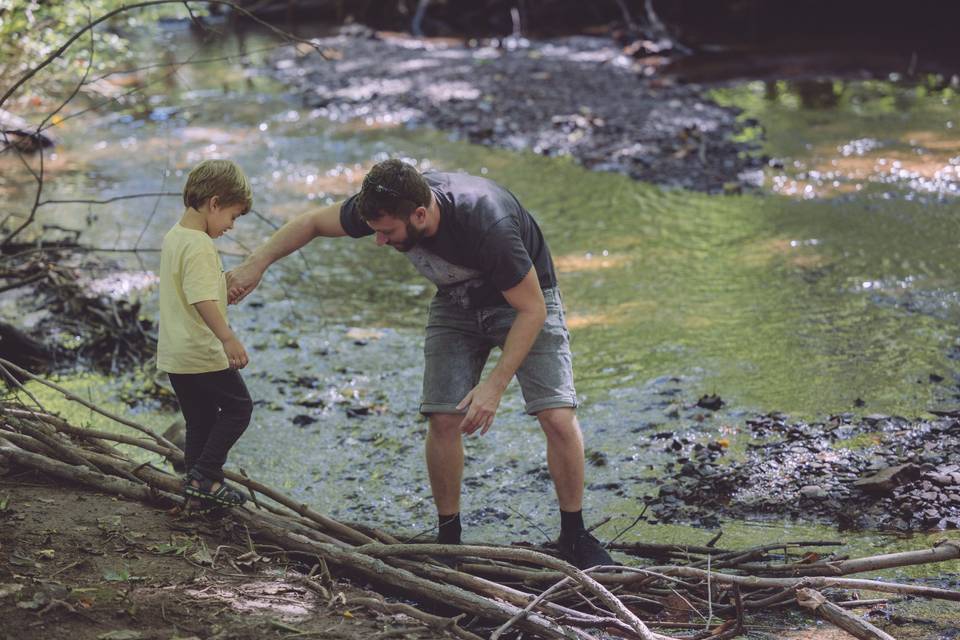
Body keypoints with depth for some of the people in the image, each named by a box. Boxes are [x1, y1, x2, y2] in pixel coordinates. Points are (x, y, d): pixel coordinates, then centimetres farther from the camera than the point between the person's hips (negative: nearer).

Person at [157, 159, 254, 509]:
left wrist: (224, 282, 25)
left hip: (175, 355, 9)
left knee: (200, 420, 16)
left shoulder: (173, 237, 11)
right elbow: (203, 300, -30)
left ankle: (197, 492, 20)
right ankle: (205, 476, -1)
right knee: (238, 407, 4)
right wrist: (228, 338, -36)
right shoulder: (199, 246, -20)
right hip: (202, 354, -9)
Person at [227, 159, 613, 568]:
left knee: (557, 417, -16)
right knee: (444, 419, -9)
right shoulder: (383, 206, -25)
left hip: (522, 300, -4)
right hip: (457, 302, 5)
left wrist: (495, 384, -33)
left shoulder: (487, 225, -41)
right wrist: (256, 265, -13)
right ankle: (448, 539, 8)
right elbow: (313, 222, -5)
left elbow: (532, 309, -30)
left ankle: (575, 538, 1)